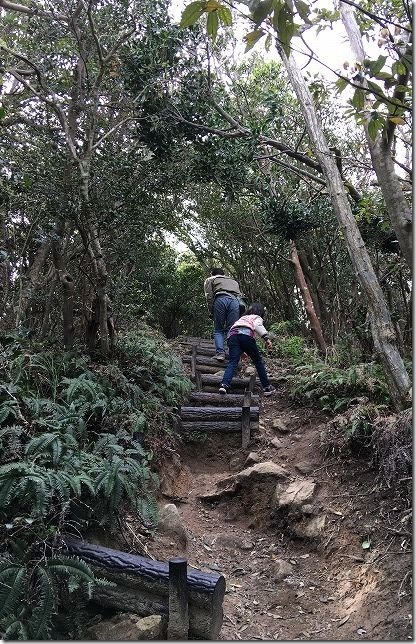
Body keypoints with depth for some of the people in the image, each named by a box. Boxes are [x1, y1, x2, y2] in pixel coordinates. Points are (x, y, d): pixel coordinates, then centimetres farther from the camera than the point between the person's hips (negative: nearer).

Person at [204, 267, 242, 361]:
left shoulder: (209, 280, 28)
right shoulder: (233, 281, 39)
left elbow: (209, 296, 9)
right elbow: (239, 295, 23)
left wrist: (212, 312, 10)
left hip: (221, 299, -3)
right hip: (235, 301, 3)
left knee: (218, 330, 5)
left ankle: (220, 353, -11)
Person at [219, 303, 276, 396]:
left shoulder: (242, 317, 43)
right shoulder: (257, 318, 26)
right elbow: (257, 326, 1)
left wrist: (242, 352, 49)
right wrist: (266, 338, -7)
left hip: (232, 334, 4)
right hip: (246, 334, -4)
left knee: (233, 362, -8)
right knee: (258, 361, 11)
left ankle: (224, 384, -32)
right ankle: (267, 387, 13)